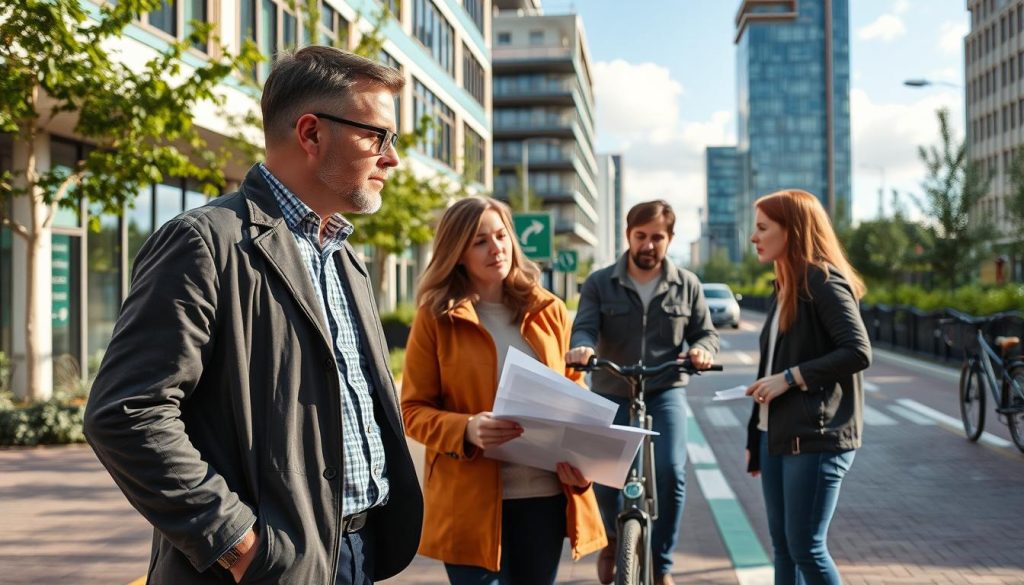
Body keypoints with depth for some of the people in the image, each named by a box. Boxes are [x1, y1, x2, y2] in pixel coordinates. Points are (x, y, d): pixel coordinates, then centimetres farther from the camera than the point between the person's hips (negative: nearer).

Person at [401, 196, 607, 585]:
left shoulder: (550, 312, 7)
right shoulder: (435, 319, -2)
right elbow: (413, 410, -1)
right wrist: (466, 430, -21)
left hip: (545, 493, 3)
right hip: (471, 498, -3)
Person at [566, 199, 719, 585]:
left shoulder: (686, 285, 3)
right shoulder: (599, 284, -1)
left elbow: (706, 332, 7)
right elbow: (585, 327, -11)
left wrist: (702, 349, -19)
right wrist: (581, 347, -36)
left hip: (666, 392, 0)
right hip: (612, 394, 0)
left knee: (670, 472, -17)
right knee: (606, 478, 0)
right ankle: (614, 539, 35)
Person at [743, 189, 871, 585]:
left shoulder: (824, 281, -11)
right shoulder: (786, 286, 16)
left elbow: (858, 352, -21)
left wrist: (790, 377, -18)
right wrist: (755, 438, 17)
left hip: (816, 437, -9)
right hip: (778, 434, 9)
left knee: (806, 547, -3)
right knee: (783, 546, 13)